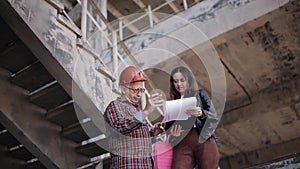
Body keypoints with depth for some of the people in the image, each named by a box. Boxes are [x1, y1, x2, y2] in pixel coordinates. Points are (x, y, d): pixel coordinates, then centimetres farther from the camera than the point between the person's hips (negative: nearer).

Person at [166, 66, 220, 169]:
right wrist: (172, 133, -9)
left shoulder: (200, 94, 12)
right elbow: (168, 127, 14)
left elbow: (215, 116, 1)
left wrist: (202, 113, -19)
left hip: (204, 139, -1)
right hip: (182, 143, 1)